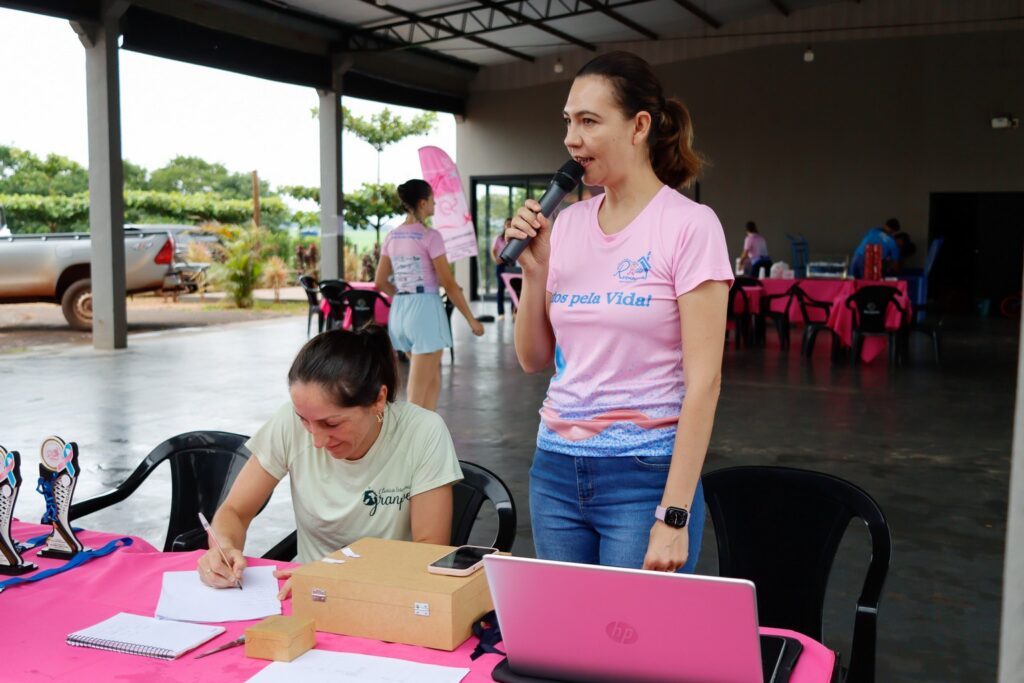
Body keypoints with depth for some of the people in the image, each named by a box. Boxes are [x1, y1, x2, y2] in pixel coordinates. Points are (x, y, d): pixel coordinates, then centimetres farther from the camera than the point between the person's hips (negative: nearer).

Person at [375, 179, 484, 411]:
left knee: (433, 378, 21)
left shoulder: (392, 237, 9)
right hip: (426, 309, -7)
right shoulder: (430, 236, -11)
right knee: (417, 394, -2)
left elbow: (381, 282, 12)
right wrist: (471, 319, -4)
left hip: (399, 311, 7)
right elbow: (448, 284, -11)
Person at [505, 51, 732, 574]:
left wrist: (674, 516, -16)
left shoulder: (689, 225, -9)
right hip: (556, 469, 5)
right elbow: (534, 360, 9)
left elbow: (703, 380, -13)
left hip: (645, 473, -5)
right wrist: (533, 270, -5)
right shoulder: (567, 224, 5)